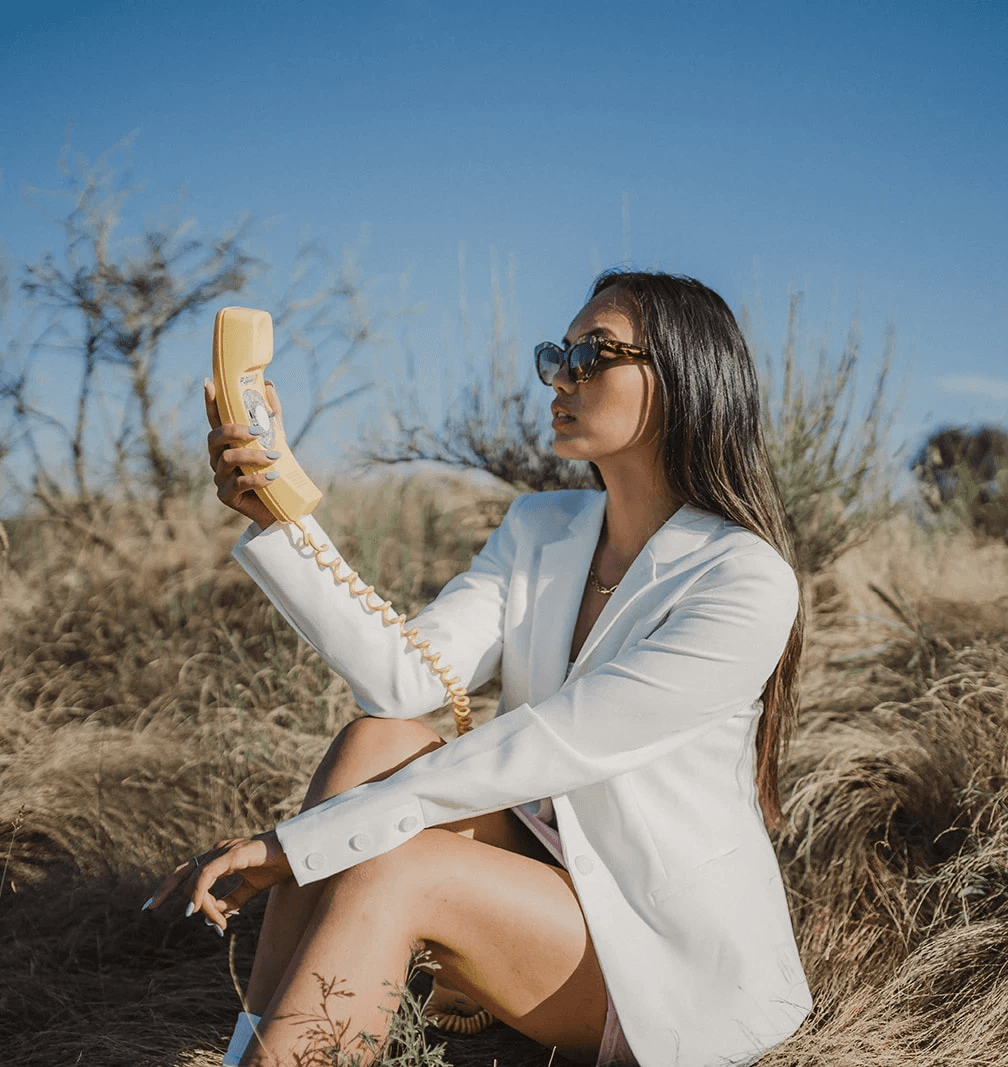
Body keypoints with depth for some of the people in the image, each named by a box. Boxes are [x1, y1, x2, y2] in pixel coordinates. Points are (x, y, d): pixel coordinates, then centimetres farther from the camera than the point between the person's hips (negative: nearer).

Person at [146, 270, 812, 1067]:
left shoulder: (746, 581, -20)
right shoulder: (538, 530, 4)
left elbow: (541, 748, -26)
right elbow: (404, 679, -11)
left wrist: (299, 842, -26)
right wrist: (277, 517, -23)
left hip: (686, 966, -6)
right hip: (552, 883, 6)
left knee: (385, 873, -27)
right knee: (379, 740, -17)